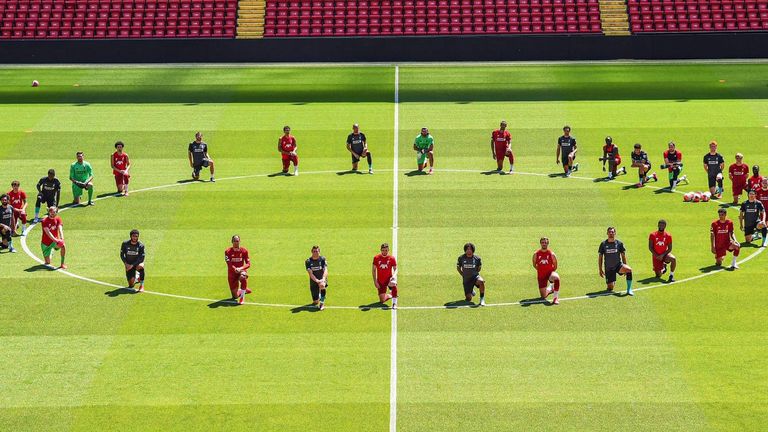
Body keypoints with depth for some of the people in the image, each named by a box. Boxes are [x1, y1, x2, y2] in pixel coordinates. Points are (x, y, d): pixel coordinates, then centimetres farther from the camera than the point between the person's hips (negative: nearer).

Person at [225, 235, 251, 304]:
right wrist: (235, 269, -36)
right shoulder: (228, 251, -6)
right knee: (235, 296, 1)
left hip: (241, 271, -1)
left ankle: (242, 297, -29)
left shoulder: (244, 251, -3)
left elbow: (248, 264, -8)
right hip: (232, 273, 1)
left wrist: (240, 268, -27)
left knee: (243, 277, -42)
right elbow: (229, 264, -17)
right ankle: (245, 290, 37)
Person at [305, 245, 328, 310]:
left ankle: (322, 303, -22)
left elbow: (325, 270, -18)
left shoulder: (323, 259, -6)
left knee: (322, 285, -39)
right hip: (313, 281, 1)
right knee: (315, 302, -3)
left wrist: (323, 279, -37)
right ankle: (317, 299, 37)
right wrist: (317, 280, -33)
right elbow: (310, 273, -16)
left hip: (322, 279, -1)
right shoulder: (308, 261, -6)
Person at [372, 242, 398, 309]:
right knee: (382, 300, 0)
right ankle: (391, 295, 35)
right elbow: (374, 270, 4)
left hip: (389, 279, -2)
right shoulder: (376, 258, -3)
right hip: (380, 282, 2)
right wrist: (375, 281, -4)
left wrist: (394, 276, -27)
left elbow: (395, 269, -5)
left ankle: (394, 303, -29)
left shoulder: (392, 258, -7)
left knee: (393, 284, -40)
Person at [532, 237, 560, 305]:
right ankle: (550, 288, 39)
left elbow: (555, 267, 2)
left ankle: (556, 297, -33)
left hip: (550, 273, -2)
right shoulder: (536, 254, -3)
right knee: (543, 296, 2)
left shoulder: (552, 254, -8)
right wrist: (540, 270, 7)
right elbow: (534, 265, 12)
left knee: (556, 277, -42)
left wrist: (550, 272, -1)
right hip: (541, 276, 2)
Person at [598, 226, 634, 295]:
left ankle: (629, 290, -25)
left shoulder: (619, 243, -1)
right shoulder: (603, 244, -2)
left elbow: (623, 255, 6)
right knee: (610, 288, -4)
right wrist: (600, 270, 0)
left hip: (618, 265, 0)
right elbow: (600, 257, 4)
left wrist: (625, 268, 1)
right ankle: (613, 282, 35)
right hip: (608, 268, 0)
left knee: (629, 269, -33)